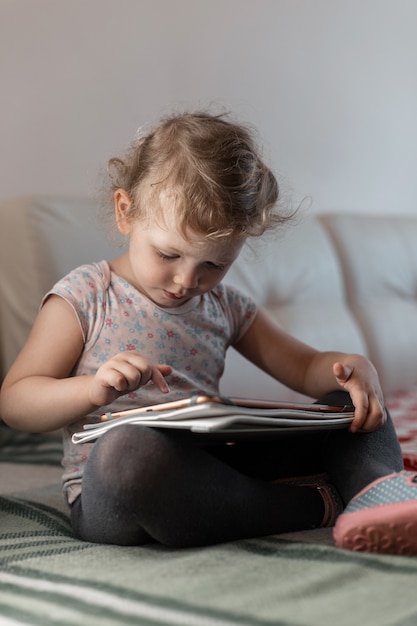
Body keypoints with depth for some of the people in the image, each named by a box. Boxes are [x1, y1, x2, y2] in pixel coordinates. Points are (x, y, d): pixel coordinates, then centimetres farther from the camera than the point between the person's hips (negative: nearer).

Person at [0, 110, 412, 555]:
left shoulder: (225, 306, 13)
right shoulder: (84, 298, 0)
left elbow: (305, 367, 20)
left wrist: (356, 369, -4)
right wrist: (93, 389, -23)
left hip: (211, 470, 5)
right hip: (109, 499, -5)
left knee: (352, 404, -1)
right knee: (129, 448, -42)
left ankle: (378, 489, -35)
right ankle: (319, 506, -25)